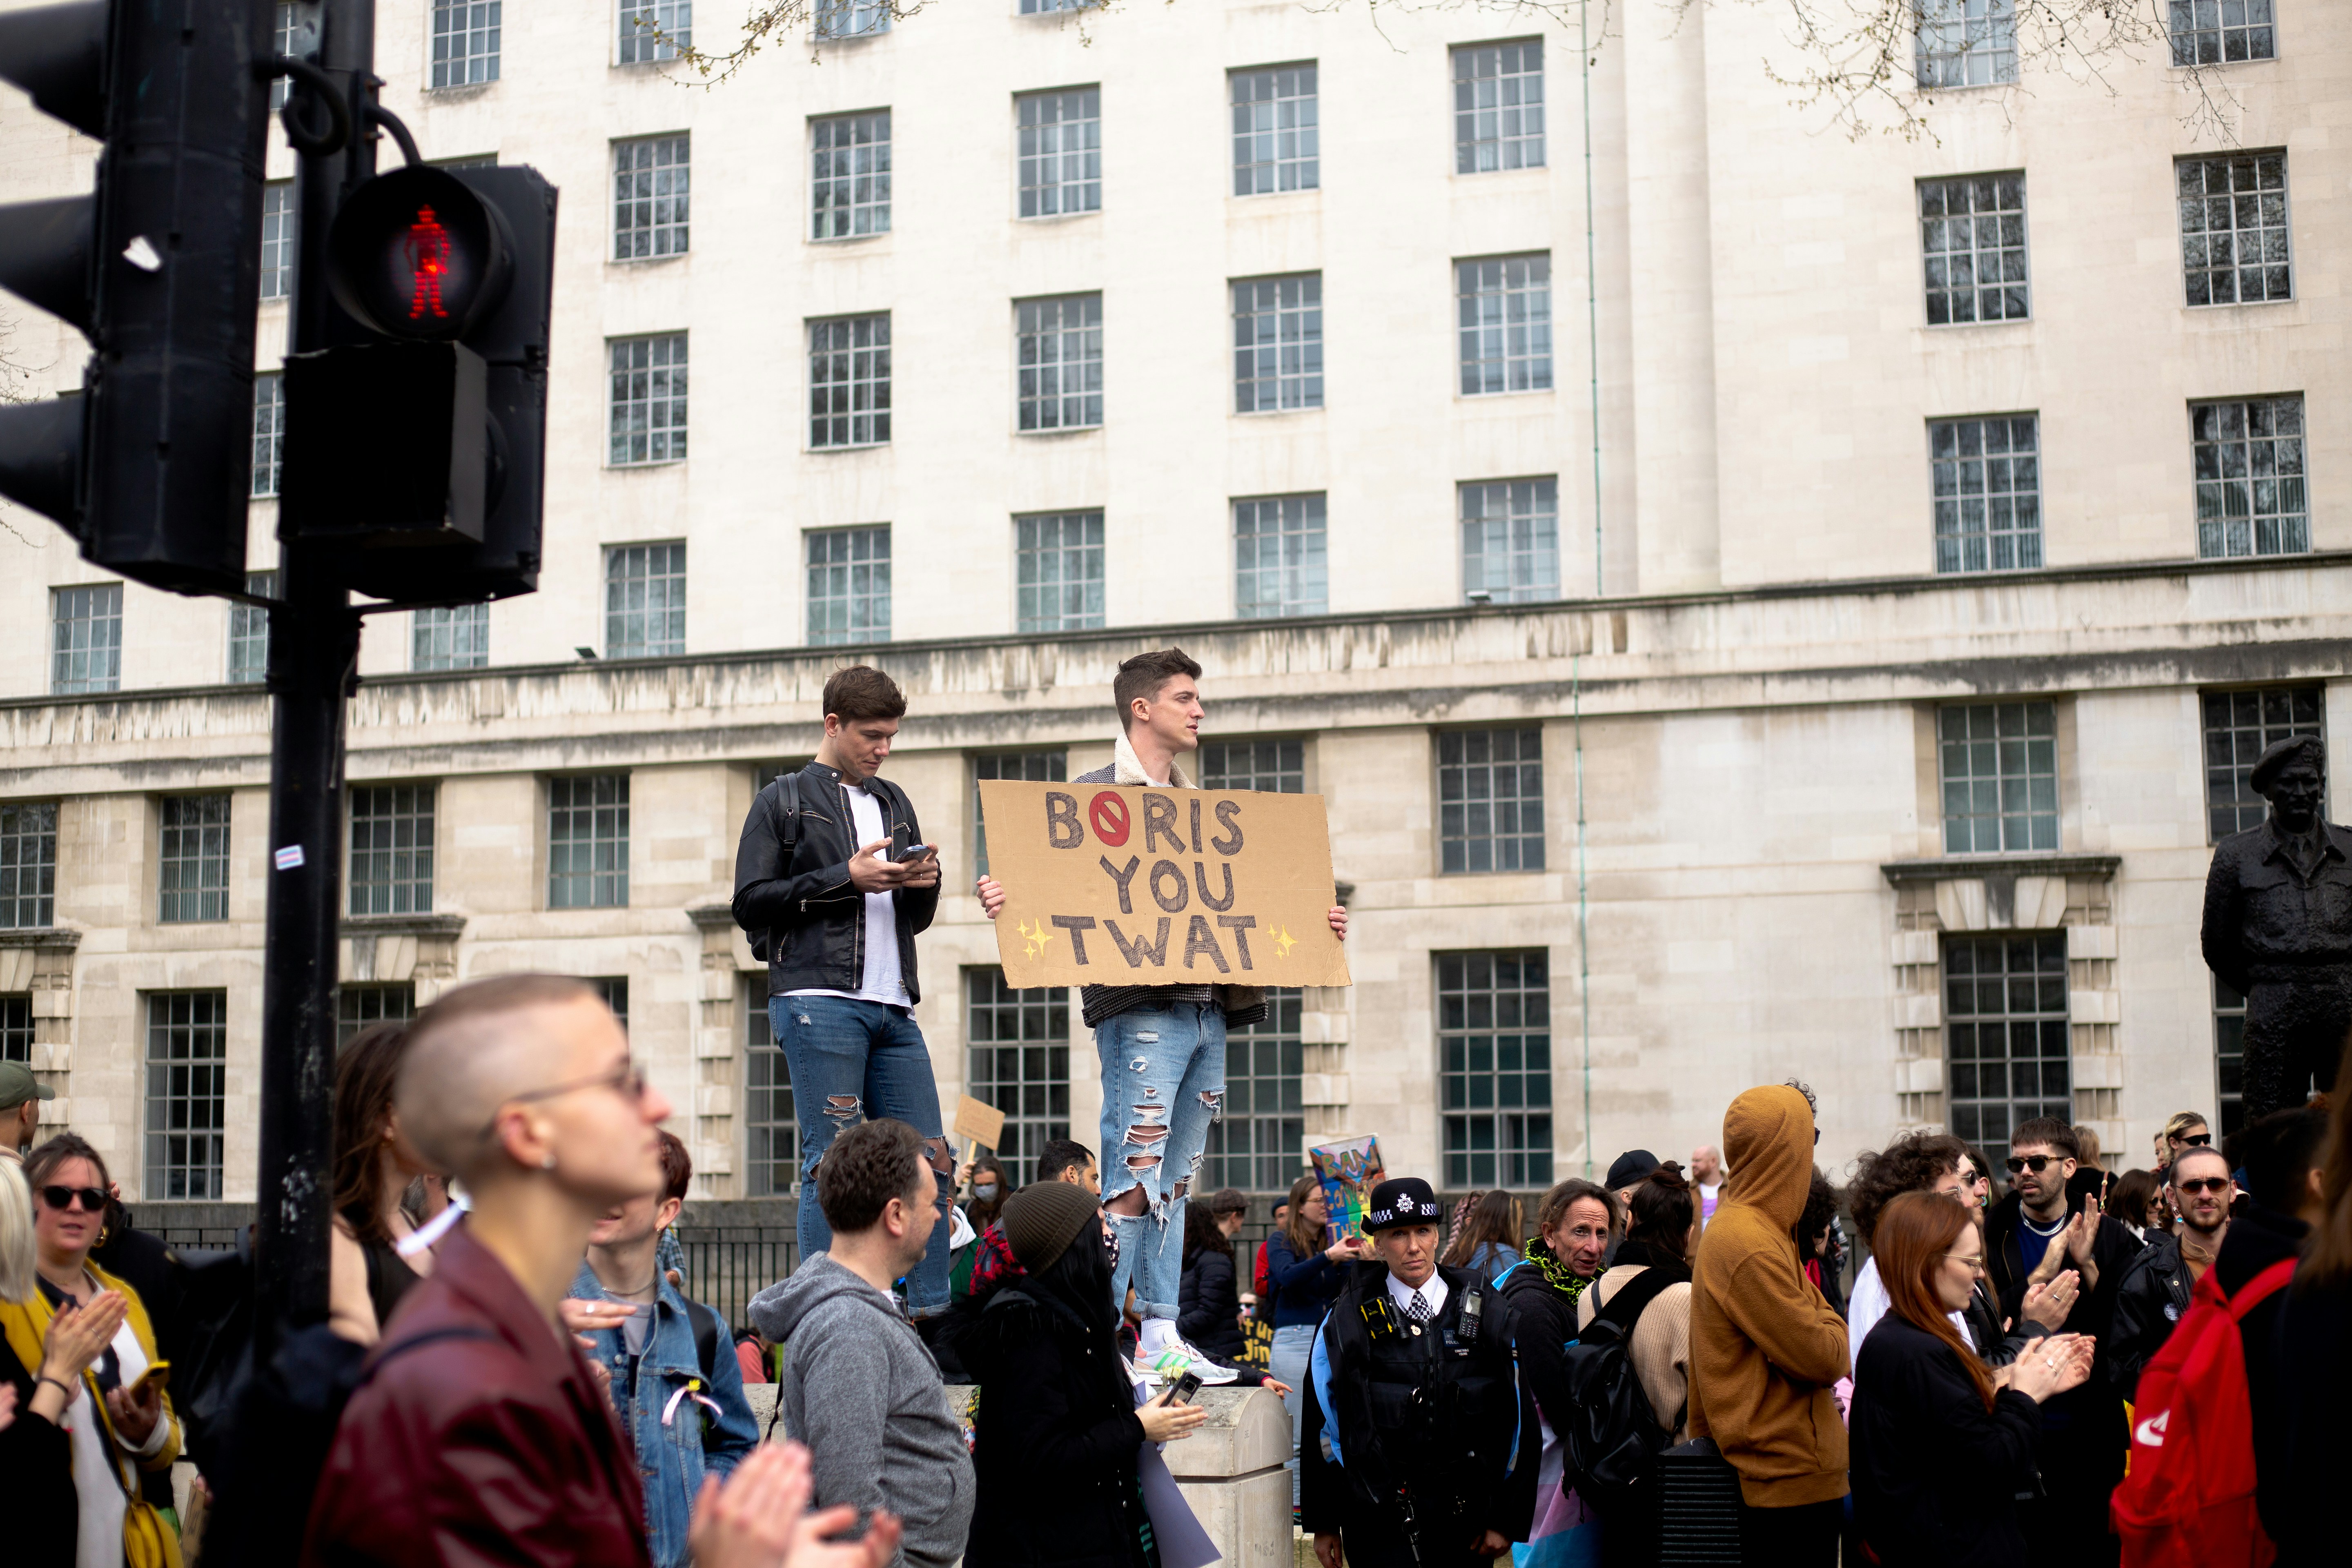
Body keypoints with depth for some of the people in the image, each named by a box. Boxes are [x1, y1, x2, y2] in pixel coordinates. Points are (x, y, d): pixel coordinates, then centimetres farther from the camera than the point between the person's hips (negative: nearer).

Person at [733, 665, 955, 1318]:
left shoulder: (894, 803, 23)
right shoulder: (784, 801, 8)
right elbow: (750, 903, -2)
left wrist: (924, 884, 3)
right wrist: (845, 878, -10)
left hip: (893, 1010, 6)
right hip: (819, 1002, -6)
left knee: (931, 1162, 1)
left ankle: (932, 1315, 6)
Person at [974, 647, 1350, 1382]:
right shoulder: (1094, 795, 1)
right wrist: (1004, 901, -28)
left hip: (1207, 1007, 8)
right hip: (1142, 1008, -7)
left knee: (1175, 1181, 9)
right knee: (1133, 1179, -11)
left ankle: (1162, 1335, 13)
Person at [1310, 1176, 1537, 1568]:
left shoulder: (1486, 1313, 3)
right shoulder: (1348, 1322, 1)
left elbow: (1519, 1420, 5)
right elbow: (1324, 1424, 6)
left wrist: (1507, 1519, 3)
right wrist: (1323, 1522, 8)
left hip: (1466, 1521, 1)